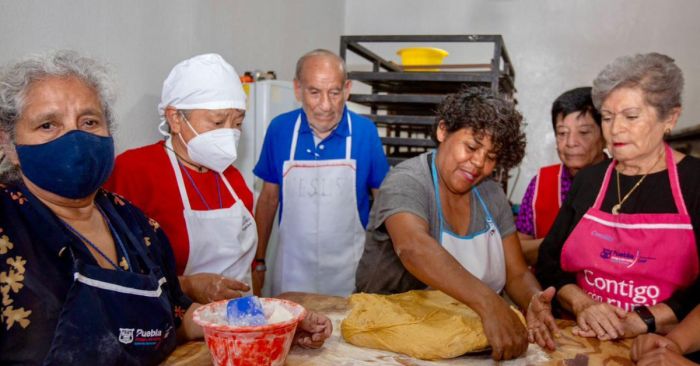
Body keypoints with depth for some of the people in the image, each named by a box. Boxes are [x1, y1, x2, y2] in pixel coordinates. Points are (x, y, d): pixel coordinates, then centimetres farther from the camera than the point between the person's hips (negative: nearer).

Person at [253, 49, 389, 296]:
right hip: (292, 273, 1)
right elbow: (268, 199, 4)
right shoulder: (280, 129, -5)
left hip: (350, 275, -1)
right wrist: (258, 261, 5)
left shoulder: (365, 132, -9)